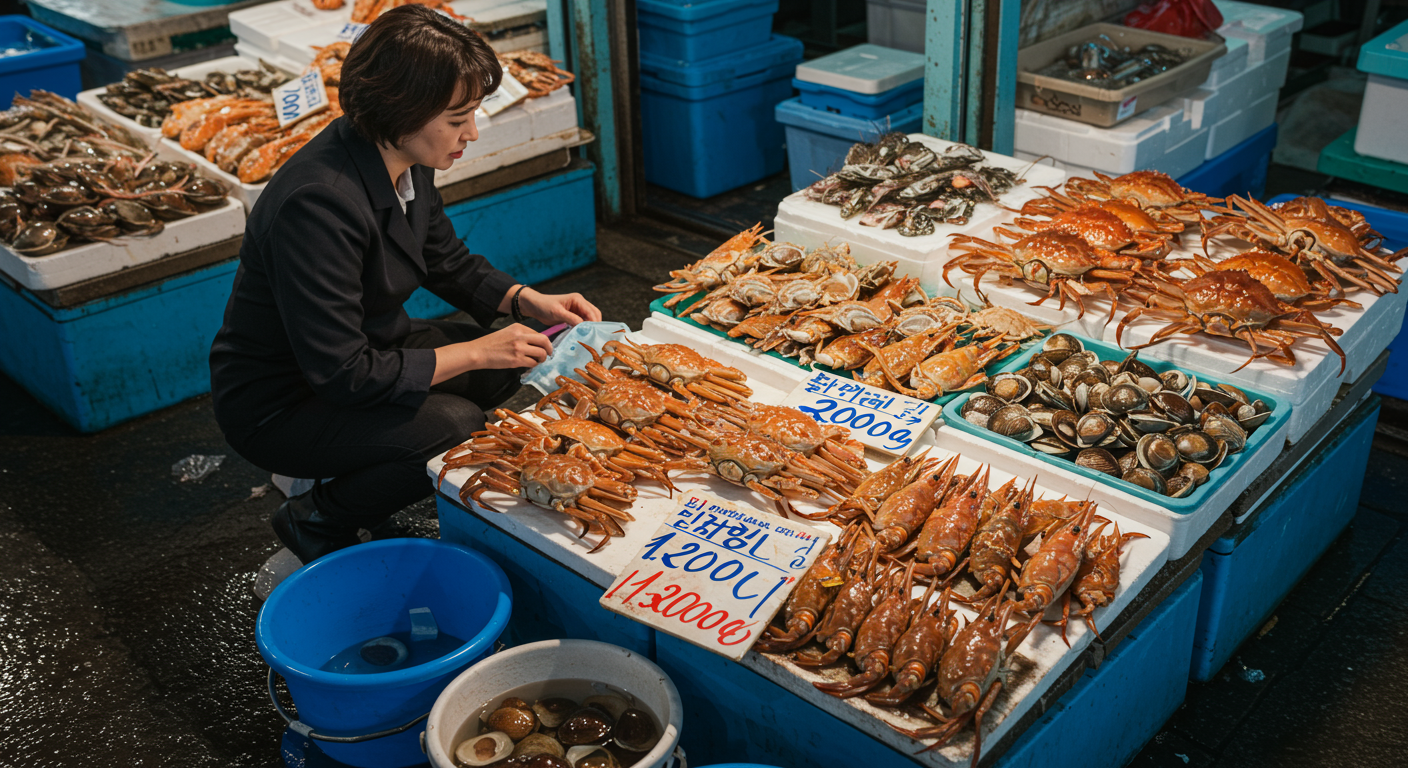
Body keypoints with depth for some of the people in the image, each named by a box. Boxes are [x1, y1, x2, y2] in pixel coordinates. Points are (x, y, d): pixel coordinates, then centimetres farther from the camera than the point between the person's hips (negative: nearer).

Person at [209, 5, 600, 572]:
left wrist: (529, 301, -5)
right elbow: (341, 374, -32)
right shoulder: (318, 202, -33)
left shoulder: (403, 164, -5)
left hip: (364, 351, 9)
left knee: (510, 367, -2)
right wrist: (474, 353, -26)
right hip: (275, 405, -9)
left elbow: (450, 264, 12)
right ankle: (316, 523, -2)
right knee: (459, 429, -26)